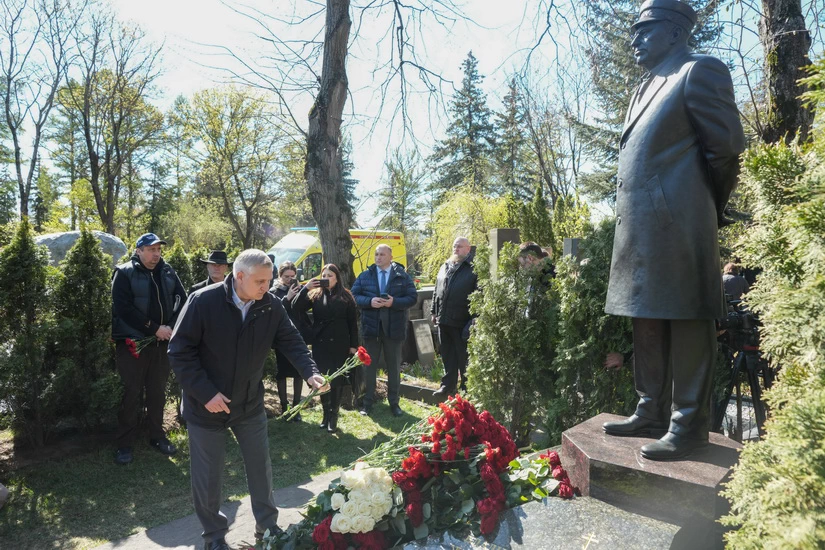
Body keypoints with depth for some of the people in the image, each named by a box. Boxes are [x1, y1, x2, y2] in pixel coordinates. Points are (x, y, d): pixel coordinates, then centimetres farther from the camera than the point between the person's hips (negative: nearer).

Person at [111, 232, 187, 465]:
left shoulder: (167, 271, 6)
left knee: (158, 392, 13)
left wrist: (171, 327, -11)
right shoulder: (124, 273, -8)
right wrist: (154, 328, -17)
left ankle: (157, 436, 28)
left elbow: (181, 298, 4)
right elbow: (123, 308, -16)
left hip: (161, 343, 4)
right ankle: (125, 444, 16)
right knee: (132, 393, 3)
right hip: (132, 343, -4)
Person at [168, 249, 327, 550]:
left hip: (250, 403, 3)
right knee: (208, 475, 12)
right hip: (207, 404, -3)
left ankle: (268, 525, 37)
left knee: (260, 467, 15)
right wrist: (205, 393, -21)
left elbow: (292, 342, -6)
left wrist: (310, 373, -24)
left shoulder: (271, 306, -10)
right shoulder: (203, 302, -21)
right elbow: (179, 351, -17)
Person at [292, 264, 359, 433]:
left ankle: (333, 417, 15)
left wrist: (353, 345, -1)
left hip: (339, 344, -1)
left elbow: (353, 323, 2)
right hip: (320, 344, 2)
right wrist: (305, 288, -17)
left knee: (337, 381, 4)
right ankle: (326, 414, 22)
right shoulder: (315, 295, 4)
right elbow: (296, 309, -7)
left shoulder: (346, 297, 0)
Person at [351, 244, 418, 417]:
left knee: (394, 366, 9)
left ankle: (394, 402, 22)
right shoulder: (364, 276, 5)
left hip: (394, 327, -1)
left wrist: (394, 302, -20)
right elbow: (354, 296, 0)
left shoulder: (403, 276, 0)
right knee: (369, 365, 9)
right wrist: (369, 301, -18)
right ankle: (368, 402, 21)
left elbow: (412, 298, -4)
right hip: (371, 327, 1)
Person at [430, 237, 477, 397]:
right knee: (447, 355, 15)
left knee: (463, 357, 3)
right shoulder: (445, 267, 16)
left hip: (462, 322, -6)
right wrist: (434, 312, 17)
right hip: (444, 319, 6)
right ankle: (448, 384, 25)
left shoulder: (474, 269, -6)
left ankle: (466, 388, 14)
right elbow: (436, 291, 21)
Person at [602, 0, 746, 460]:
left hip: (677, 225, -9)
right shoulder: (646, 90, 25)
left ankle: (689, 425, 7)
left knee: (686, 322, -3)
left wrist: (709, 209, 4)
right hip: (639, 228, 9)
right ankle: (653, 411, 24)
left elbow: (727, 149, -5)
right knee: (647, 323, 12)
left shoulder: (700, 71, -1)